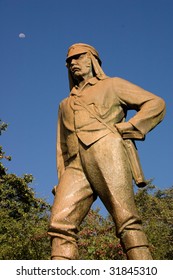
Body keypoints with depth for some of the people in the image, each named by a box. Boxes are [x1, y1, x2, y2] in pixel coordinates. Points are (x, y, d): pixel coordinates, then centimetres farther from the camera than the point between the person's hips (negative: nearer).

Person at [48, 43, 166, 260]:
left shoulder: (112, 86, 23)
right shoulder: (65, 105, 37)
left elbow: (156, 103, 13)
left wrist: (127, 128, 1)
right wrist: (62, 180, 13)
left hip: (107, 152, -4)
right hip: (76, 165, 4)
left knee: (126, 220, -18)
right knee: (60, 223, -18)